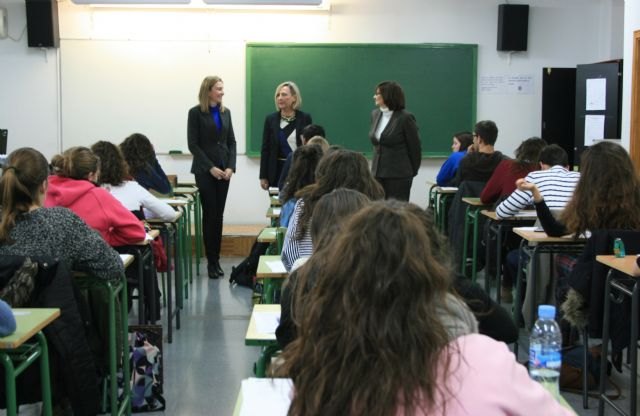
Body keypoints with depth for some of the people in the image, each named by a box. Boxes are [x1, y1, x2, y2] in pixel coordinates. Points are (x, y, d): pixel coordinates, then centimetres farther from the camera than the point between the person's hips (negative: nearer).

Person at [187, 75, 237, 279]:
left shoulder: (226, 112, 11)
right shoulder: (196, 113, -2)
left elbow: (232, 142, 11)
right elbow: (193, 144, -6)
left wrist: (231, 167, -3)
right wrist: (211, 167, -13)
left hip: (224, 171, 4)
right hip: (205, 171, -4)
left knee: (219, 215, 4)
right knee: (210, 214, -5)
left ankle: (216, 260, 10)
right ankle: (211, 261, 1)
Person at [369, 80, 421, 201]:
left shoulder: (405, 118, -11)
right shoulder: (375, 114, 9)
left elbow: (415, 147, -3)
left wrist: (411, 172, 6)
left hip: (398, 174, -6)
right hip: (377, 172, 6)